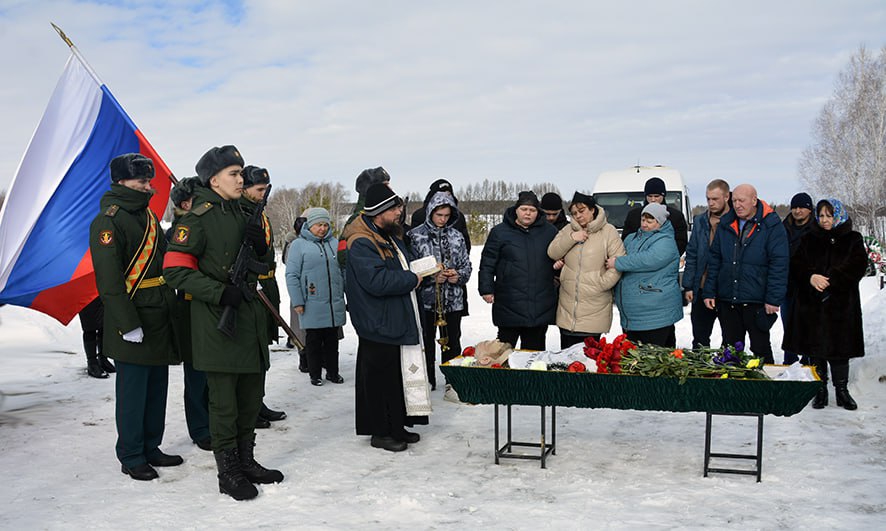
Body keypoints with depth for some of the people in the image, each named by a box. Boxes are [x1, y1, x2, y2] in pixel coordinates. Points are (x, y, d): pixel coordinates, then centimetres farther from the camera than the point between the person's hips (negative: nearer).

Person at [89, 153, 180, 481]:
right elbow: (109, 279, -18)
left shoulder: (148, 216, 15)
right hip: (132, 322, -9)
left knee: (157, 388, 15)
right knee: (133, 390, 0)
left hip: (160, 319, 9)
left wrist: (171, 305, 18)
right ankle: (131, 457, 13)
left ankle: (151, 448, 27)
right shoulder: (108, 222, -12)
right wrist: (128, 324, -22)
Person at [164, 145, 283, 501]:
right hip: (217, 323, -8)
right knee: (224, 401, 0)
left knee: (251, 396, 15)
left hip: (250, 316, 9)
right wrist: (219, 292, -23)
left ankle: (247, 462, 30)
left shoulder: (240, 216, 16)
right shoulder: (198, 218, -10)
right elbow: (175, 269, -16)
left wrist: (260, 247, 1)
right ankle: (228, 473, 13)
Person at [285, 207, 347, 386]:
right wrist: (297, 301, -10)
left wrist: (348, 296, 13)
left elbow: (343, 270, 17)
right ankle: (315, 374, 17)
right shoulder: (299, 245, -2)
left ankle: (332, 371, 23)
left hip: (335, 303, 4)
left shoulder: (335, 243, 10)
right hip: (312, 305, -4)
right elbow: (292, 275, -5)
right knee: (313, 341, 6)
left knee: (332, 339, 12)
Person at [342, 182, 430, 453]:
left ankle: (396, 427, 28)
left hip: (398, 321, 10)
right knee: (380, 377, 1)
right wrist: (412, 279, -16)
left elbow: (400, 268, 28)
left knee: (399, 375, 16)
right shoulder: (361, 243, -19)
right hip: (378, 325, -10)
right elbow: (377, 281, -29)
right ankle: (379, 431, 13)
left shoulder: (391, 236, 13)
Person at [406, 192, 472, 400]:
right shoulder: (416, 235, -3)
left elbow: (466, 265, 12)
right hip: (425, 299, -2)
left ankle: (452, 384, 16)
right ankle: (427, 382, 18)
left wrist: (458, 275, -9)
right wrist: (432, 277, -17)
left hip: (453, 299, 3)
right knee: (426, 342, 6)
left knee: (452, 343, 7)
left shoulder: (457, 236, 7)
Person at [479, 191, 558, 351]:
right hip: (509, 305, -2)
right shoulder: (500, 232, 1)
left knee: (534, 348, 11)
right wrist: (486, 289, -2)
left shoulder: (549, 231, 8)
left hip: (541, 306, 2)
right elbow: (487, 263, 2)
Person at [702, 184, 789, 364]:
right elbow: (714, 260, 12)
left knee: (761, 348, 8)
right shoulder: (725, 224, 9)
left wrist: (773, 299, -15)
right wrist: (709, 292, 6)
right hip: (727, 300, 4)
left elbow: (779, 264, -9)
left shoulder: (771, 226, -6)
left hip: (757, 302, -4)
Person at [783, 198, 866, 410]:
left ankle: (842, 390, 14)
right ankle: (821, 391, 13)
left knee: (839, 348, 1)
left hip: (841, 304, -2)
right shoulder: (809, 240, 12)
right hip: (812, 304, 2)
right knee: (816, 349, 3)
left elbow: (857, 266, -6)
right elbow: (796, 265, 4)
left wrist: (829, 280, -16)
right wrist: (810, 277, -16)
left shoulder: (853, 240, 7)